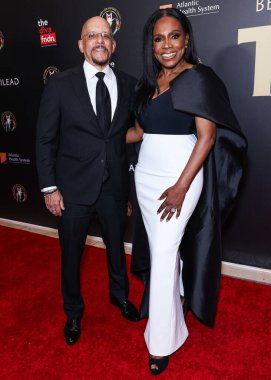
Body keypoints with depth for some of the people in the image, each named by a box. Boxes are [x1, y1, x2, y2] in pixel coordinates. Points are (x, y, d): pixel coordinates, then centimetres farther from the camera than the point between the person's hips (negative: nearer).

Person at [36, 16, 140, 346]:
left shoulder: (129, 84, 1)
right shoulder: (60, 84, -5)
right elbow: (45, 139, -4)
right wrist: (49, 187, -8)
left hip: (115, 185, 2)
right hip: (74, 186, -2)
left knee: (116, 246, 20)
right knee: (71, 253, 13)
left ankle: (120, 295, 48)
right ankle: (73, 312, 39)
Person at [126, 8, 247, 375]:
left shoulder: (199, 78, -7)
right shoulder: (148, 82, 13)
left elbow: (207, 137, -13)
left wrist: (181, 187, -18)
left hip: (180, 176, -6)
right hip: (146, 175, 6)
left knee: (164, 252, -7)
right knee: (160, 249, 13)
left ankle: (161, 342, 10)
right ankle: (173, 317, 34)